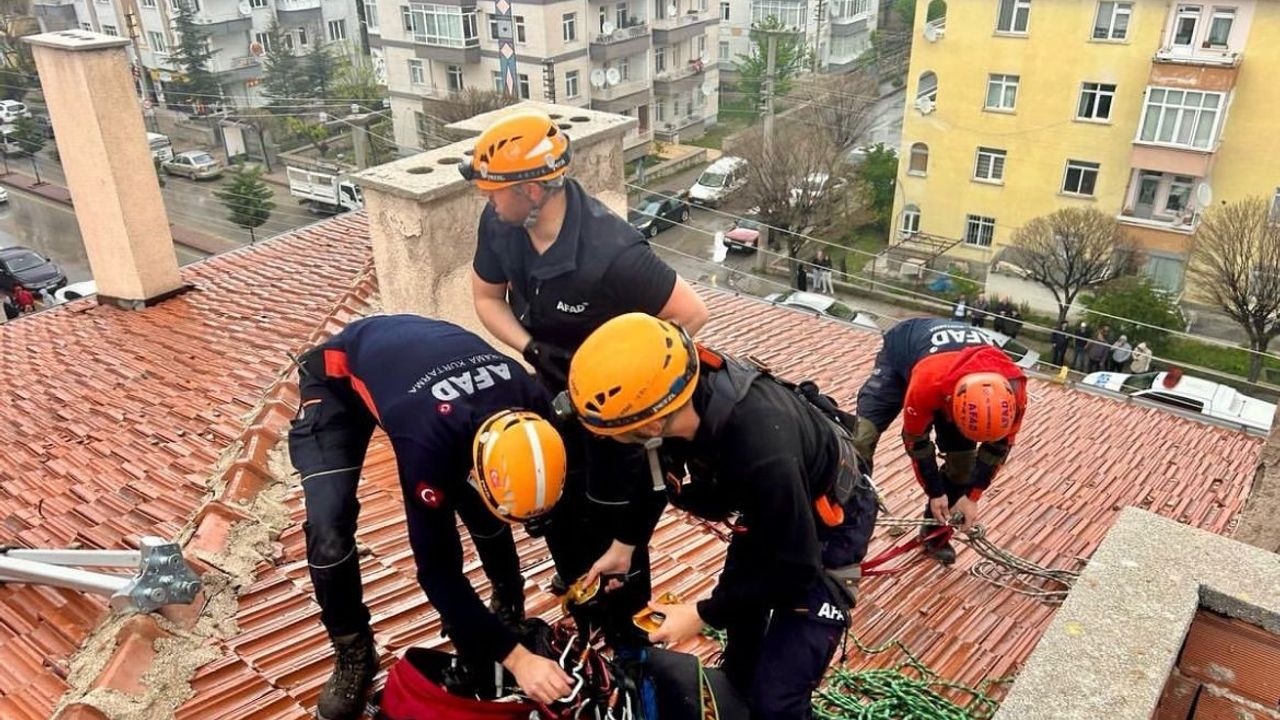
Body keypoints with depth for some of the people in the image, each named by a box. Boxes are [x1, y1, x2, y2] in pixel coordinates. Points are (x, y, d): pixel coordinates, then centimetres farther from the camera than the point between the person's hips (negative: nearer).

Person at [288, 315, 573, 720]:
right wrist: (515, 657, -33)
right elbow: (436, 566, -34)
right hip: (339, 377, -4)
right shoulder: (428, 437, -44)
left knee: (485, 515, -8)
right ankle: (354, 657, 5)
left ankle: (510, 612, 20)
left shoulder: (532, 402, -28)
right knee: (329, 530, -20)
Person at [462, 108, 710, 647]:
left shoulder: (612, 253, -39)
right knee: (553, 502, 20)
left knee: (616, 520, 5)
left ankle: (625, 642, 31)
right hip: (557, 386, 6)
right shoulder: (499, 224, -20)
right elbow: (487, 297, -2)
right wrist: (533, 349, -19)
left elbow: (691, 315, -29)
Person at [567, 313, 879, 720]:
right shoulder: (683, 389, -25)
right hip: (768, 509, 7)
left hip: (826, 524, -7)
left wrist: (703, 614, -20)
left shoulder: (762, 452, -45)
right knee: (740, 625, 27)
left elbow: (792, 568, -28)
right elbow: (656, 471, 0)